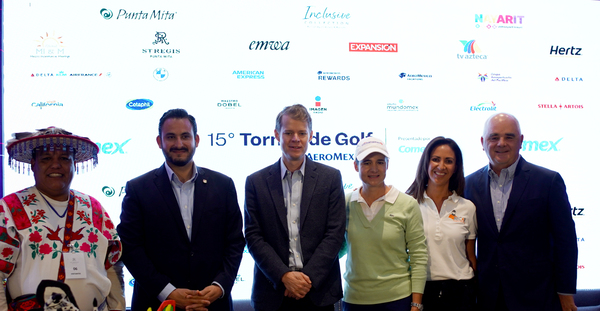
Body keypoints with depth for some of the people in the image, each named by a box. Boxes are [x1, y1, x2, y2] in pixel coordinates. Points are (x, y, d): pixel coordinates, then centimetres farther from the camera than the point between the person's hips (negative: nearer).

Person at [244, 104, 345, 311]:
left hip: (319, 291, 0)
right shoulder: (256, 182, 3)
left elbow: (335, 233, -3)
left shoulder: (331, 177, 2)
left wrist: (309, 278, -12)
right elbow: (253, 237, -1)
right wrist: (284, 276, -12)